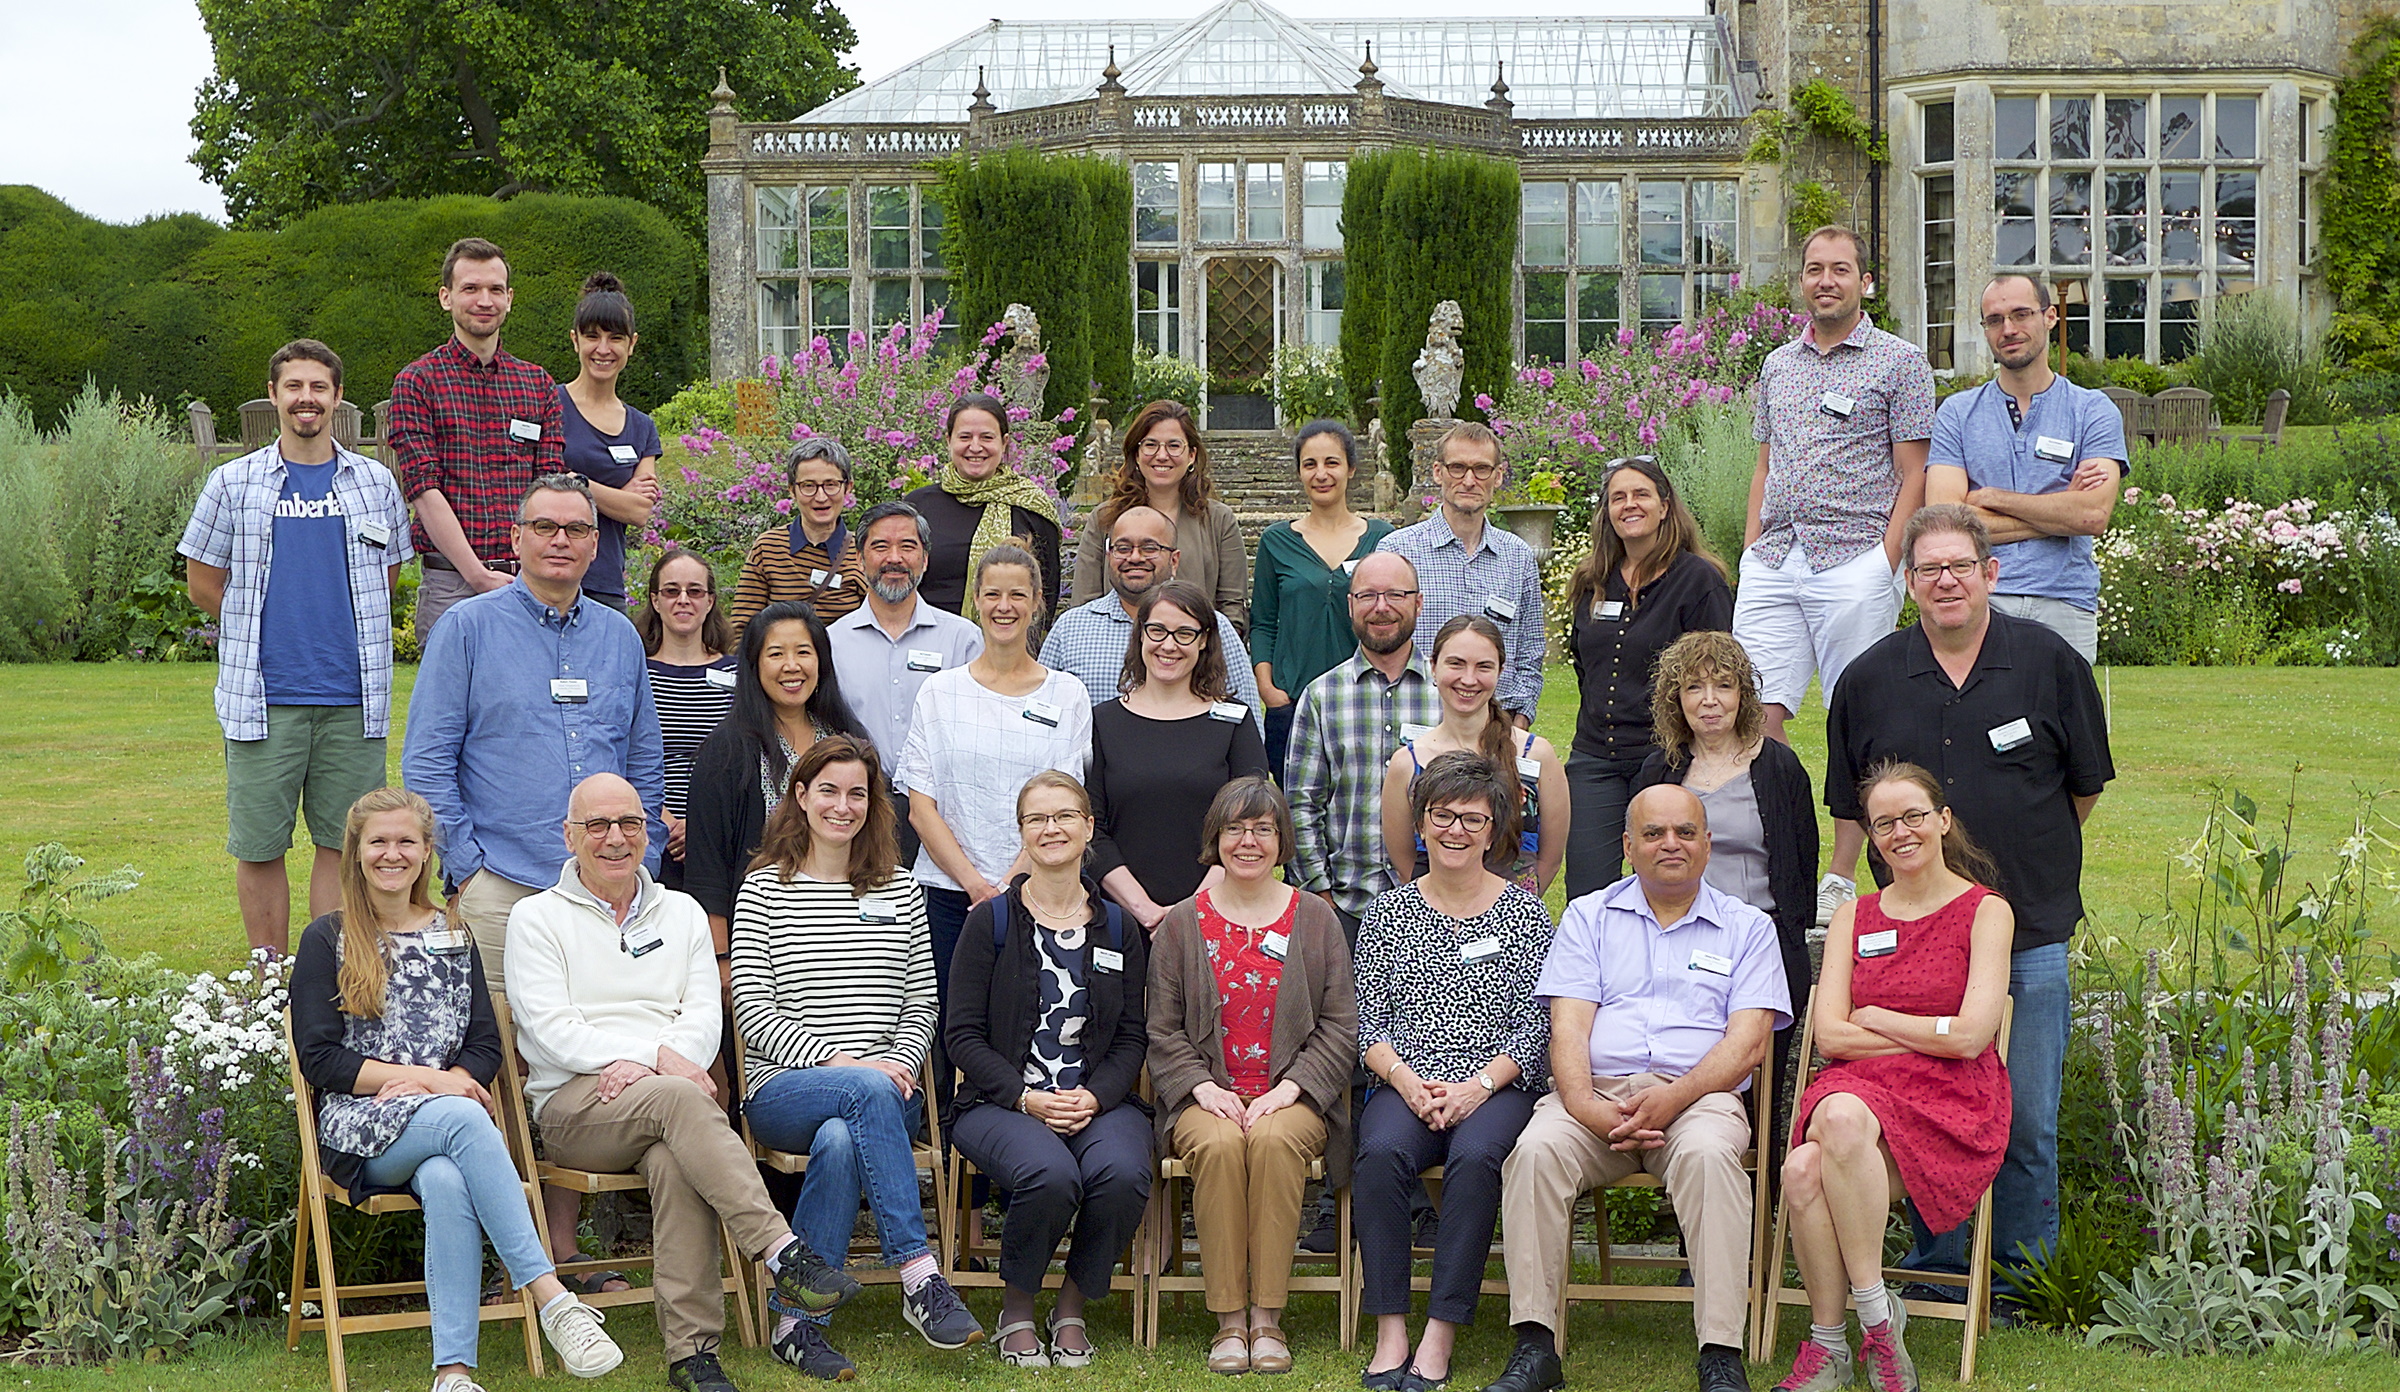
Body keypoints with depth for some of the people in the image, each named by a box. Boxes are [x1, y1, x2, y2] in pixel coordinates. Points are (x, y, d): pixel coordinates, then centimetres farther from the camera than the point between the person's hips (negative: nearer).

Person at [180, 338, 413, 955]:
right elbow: (202, 581, 10)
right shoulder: (232, 483, 4)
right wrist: (261, 630, 9)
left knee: (342, 843, 5)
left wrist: (340, 630, 13)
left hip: (353, 698, 1)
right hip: (263, 700, -1)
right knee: (259, 846, 3)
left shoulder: (374, 482, 9)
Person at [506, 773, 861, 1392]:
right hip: (574, 1104, -2)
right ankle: (782, 1252, -43)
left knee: (674, 1159, -36)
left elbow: (704, 1018, 9)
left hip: (661, 1093, 2)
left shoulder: (682, 913, 22)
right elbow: (551, 1027, -3)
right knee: (679, 1098, -37)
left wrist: (642, 1065, -12)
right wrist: (657, 1054, -15)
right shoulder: (537, 918, 12)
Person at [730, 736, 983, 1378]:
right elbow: (752, 1010, -3)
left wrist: (901, 1064, -8)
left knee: (839, 1140, -34)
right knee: (870, 1092, -36)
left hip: (881, 1094, 2)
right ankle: (921, 1277, -38)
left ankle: (798, 1321, -26)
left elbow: (921, 1006, 14)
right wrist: (841, 1061, -15)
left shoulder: (902, 893, 18)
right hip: (782, 1090, -2)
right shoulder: (764, 890, 8)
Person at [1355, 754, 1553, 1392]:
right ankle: (1389, 1329, -27)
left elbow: (1535, 1023, 3)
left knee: (1474, 1156, -34)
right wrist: (1407, 1081, -10)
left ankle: (1441, 1333, -29)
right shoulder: (1390, 912, 14)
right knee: (1381, 1152, -32)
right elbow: (1366, 1020, 8)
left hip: (1496, 1088, -1)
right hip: (1404, 1086, 1)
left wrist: (1478, 1086, -11)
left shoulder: (1524, 910, 9)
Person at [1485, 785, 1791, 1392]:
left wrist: (1669, 1099, -15)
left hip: (1698, 1095, -1)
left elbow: (1747, 1044, 2)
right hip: (1595, 1093, 1)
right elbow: (1568, 1027, 5)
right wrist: (1588, 1108, -15)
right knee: (1537, 1148, -30)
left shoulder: (1747, 928, 15)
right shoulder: (1589, 917, 18)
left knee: (1708, 1153, -36)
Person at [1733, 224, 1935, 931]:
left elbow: (1913, 476, -1)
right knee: (1758, 714, -3)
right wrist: (1750, 553, 12)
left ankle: (1841, 879, 5)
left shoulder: (1899, 362, 2)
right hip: (1773, 562, 5)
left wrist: (1885, 564, -11)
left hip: (1853, 562, -5)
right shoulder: (1777, 365, 18)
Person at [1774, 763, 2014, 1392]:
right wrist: (1928, 1035, -3)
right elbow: (1830, 1034, 6)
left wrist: (1873, 1017, 3)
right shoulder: (1853, 917, 18)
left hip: (1951, 1104, -3)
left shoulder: (1985, 911, 5)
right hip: (1857, 1086, 3)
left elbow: (1971, 1036, -6)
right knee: (1804, 1170, -33)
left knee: (1845, 1123, -37)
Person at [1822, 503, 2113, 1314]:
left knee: (2027, 1121, 2)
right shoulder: (1871, 679, 5)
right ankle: (1936, 1270, 20)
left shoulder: (2049, 663, 1)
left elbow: (2086, 786, 11)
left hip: (2030, 934, -1)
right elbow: (1851, 808, 14)